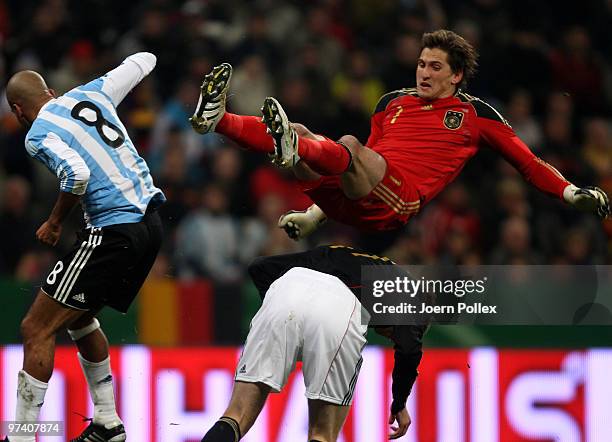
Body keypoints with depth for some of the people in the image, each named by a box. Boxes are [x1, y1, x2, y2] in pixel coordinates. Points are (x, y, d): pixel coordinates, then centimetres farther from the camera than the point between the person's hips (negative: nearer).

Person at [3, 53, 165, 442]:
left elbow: (77, 174, -25)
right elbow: (143, 62, 24)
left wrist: (55, 221, -8)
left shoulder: (39, 135, -8)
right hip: (150, 224, 9)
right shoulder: (90, 93, 12)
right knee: (78, 316, 26)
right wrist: (145, 59, 48)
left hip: (114, 232, -9)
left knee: (37, 329, -4)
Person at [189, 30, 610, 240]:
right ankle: (216, 119, -39)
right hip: (347, 202, 5)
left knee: (349, 147, -35)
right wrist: (317, 212, 33)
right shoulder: (393, 103, 31)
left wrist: (571, 192, 8)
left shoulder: (475, 114, 19)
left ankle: (292, 149, -65)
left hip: (396, 204, -5)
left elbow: (527, 161, 20)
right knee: (300, 134, -19)